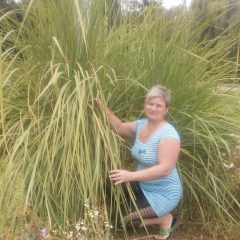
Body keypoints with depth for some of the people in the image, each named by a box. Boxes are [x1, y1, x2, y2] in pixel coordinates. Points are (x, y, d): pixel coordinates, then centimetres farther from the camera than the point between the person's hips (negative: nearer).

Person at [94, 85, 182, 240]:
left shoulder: (168, 134, -25)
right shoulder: (141, 125, -1)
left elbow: (165, 169, -33)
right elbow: (119, 128, 12)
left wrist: (131, 176, -41)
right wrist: (104, 108, -2)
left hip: (163, 193, -8)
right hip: (143, 185, 8)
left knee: (122, 219, -13)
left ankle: (166, 220, 3)